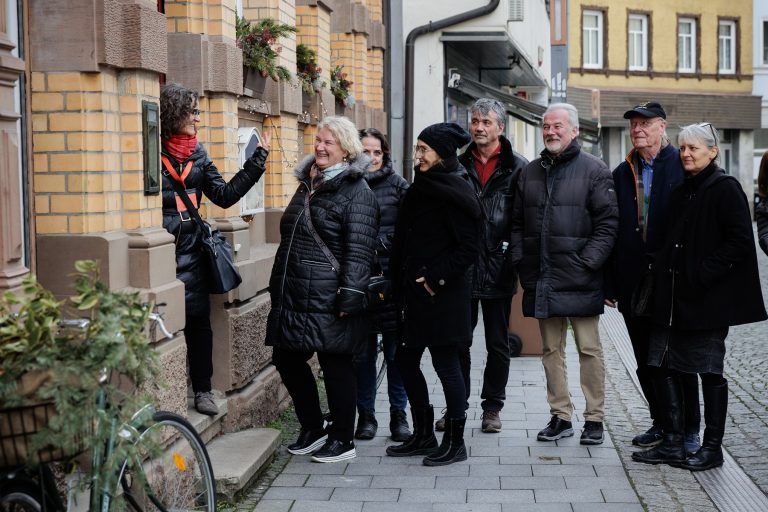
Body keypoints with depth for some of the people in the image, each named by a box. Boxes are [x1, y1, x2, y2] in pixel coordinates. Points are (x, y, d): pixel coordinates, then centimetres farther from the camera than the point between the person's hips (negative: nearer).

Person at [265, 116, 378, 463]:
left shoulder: (356, 191, -9)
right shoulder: (307, 184, 16)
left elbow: (358, 250, -17)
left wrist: (350, 297, -23)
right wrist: (277, 286, 23)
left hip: (329, 301, -8)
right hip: (294, 297, 9)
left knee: (336, 366, 2)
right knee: (286, 358, 12)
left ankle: (342, 440, 16)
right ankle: (312, 428, 29)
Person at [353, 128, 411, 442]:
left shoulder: (396, 185, 4)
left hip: (391, 277, -1)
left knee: (395, 350, 5)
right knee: (362, 351, 7)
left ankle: (398, 415, 16)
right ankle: (366, 415, 18)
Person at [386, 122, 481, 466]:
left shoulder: (456, 193, -11)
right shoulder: (420, 187, 13)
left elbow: (468, 248, -16)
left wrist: (436, 278, -17)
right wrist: (400, 281, 11)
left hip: (443, 295, -9)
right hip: (416, 293, 9)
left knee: (445, 364, -1)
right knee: (405, 361, 12)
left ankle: (455, 443, 11)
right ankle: (423, 436, 24)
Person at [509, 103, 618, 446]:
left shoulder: (594, 170, -2)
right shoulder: (530, 172, 14)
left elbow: (607, 222, -7)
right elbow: (517, 222, 17)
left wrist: (588, 262, -13)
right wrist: (520, 260, 6)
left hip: (579, 280, -5)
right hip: (541, 281, 5)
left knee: (589, 349, 0)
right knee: (551, 350, 10)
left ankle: (594, 418, 9)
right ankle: (560, 416, 18)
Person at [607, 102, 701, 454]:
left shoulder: (682, 167, -3)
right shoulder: (622, 173, 11)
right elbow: (610, 229, 9)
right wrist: (610, 282, 5)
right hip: (633, 283, 5)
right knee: (646, 360, 11)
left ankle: (689, 429, 15)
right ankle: (661, 423, 24)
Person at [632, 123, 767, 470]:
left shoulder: (725, 189, -8)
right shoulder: (681, 191, 14)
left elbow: (740, 241, -14)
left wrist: (704, 274, -18)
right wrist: (662, 271, 8)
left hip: (708, 299, -8)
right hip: (672, 296, 8)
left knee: (710, 371, 1)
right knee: (664, 366, 6)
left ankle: (712, 447, 12)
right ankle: (673, 443, 15)